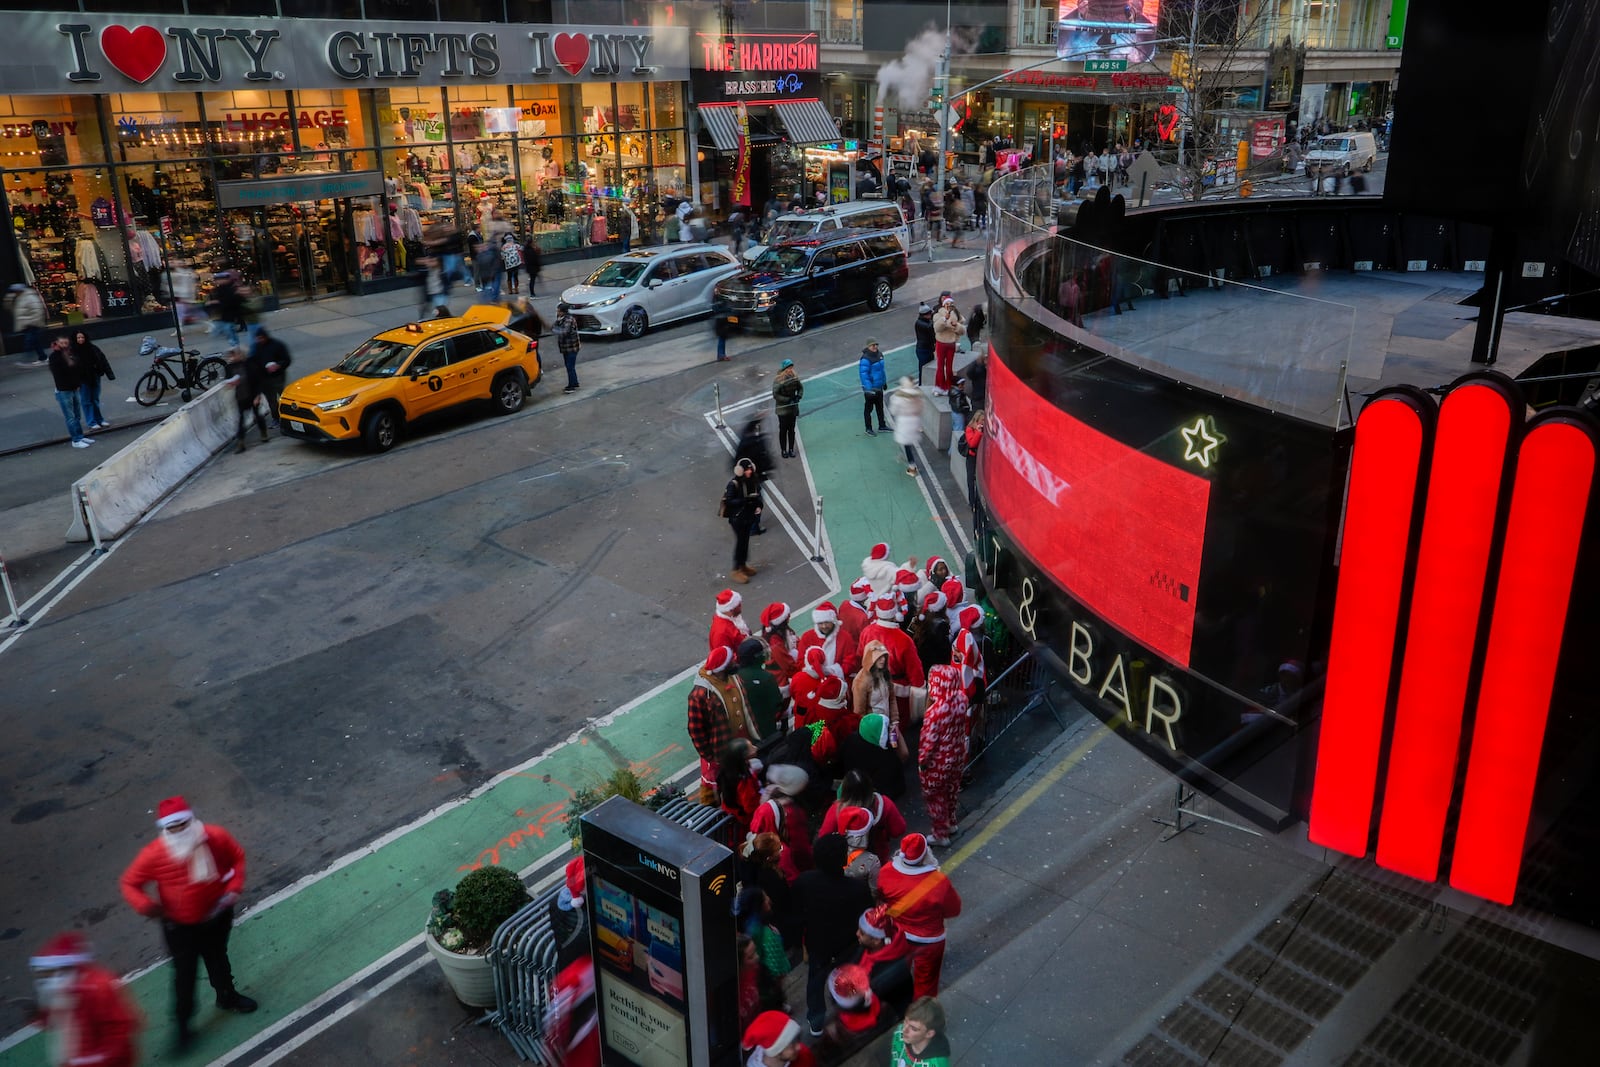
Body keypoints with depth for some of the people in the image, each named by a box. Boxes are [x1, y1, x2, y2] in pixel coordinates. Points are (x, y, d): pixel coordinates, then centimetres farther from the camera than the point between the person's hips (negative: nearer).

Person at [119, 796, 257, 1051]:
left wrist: (234, 887, -13)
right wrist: (144, 904, -33)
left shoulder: (216, 837, -21)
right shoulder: (154, 854, -26)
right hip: (180, 926, -3)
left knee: (218, 959, 26)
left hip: (217, 917, 3)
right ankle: (182, 1023, 28)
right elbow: (130, 883, -14)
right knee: (185, 973, 7)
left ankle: (227, 996, 52)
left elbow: (237, 856, -1)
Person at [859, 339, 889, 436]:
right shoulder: (865, 359, -23)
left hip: (879, 387, 8)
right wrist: (868, 389, -30)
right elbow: (863, 374, -26)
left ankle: (882, 426, 34)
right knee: (869, 408, 5)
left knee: (880, 407, 20)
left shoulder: (879, 354, 4)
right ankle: (868, 429, 17)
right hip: (870, 388, -8)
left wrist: (884, 381, 23)